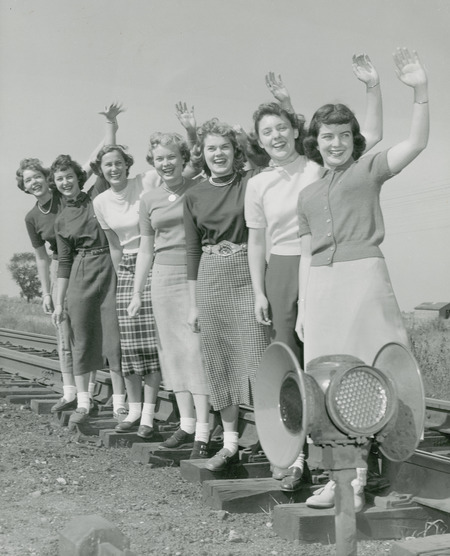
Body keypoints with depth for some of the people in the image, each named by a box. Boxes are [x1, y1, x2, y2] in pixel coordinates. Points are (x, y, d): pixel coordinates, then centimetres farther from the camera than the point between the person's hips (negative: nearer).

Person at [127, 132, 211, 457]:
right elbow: (146, 249, 16)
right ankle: (186, 424, 17)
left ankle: (203, 432, -6)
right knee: (174, 351, 7)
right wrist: (137, 293, 15)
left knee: (196, 348, -9)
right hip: (164, 278, 5)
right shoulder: (149, 200, 12)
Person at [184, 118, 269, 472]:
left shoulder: (251, 183, -1)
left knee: (256, 356, -6)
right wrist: (194, 303, 10)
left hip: (249, 274, -4)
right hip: (211, 280, 4)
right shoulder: (194, 196, 9)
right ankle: (230, 442, 19)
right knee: (220, 361, 8)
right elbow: (193, 250, 11)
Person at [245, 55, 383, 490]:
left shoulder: (320, 166, 1)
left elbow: (371, 138, -5)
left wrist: (373, 88, -16)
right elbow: (256, 241, 9)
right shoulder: (258, 185, 6)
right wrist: (259, 292, 3)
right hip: (281, 273, 2)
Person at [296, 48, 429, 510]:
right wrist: (303, 308, 13)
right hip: (319, 285, 5)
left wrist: (420, 90, -21)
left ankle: (357, 477, 0)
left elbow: (416, 143, -9)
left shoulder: (368, 169, 6)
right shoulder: (308, 194, 19)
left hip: (363, 275, -5)